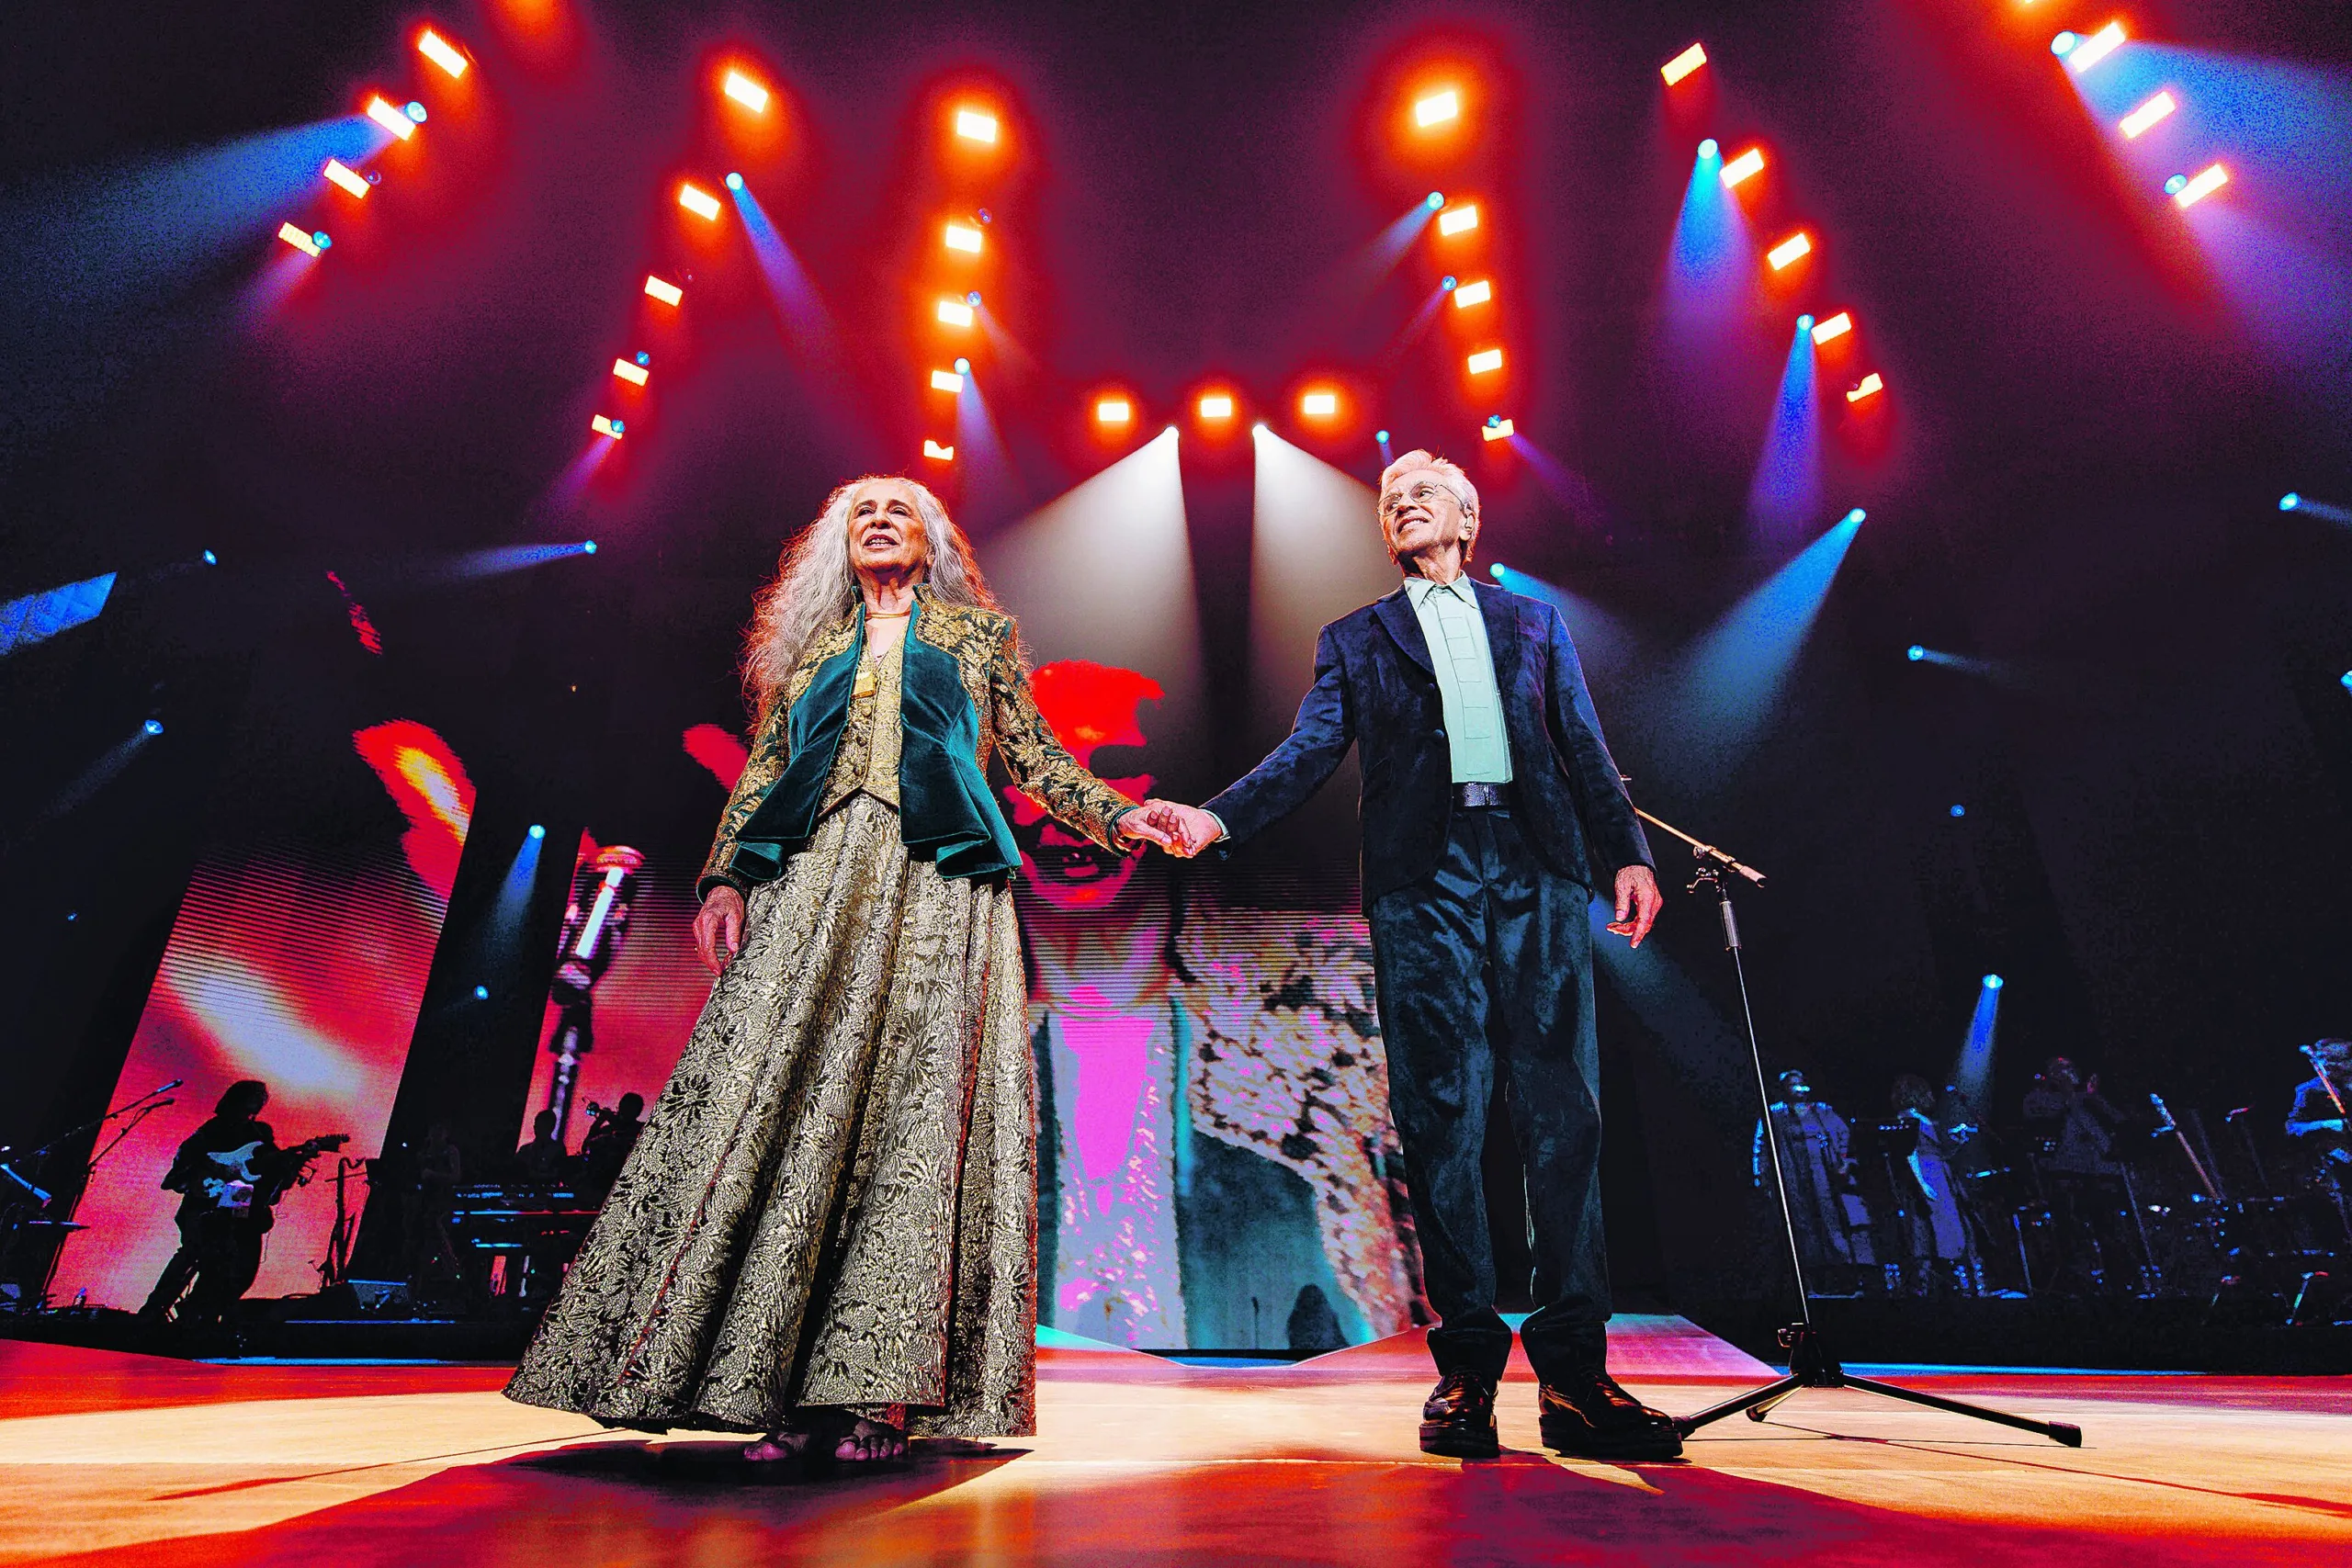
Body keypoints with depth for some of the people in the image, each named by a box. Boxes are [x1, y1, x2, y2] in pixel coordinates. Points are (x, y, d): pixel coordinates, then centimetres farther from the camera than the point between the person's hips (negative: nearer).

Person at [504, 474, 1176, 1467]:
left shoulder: (976, 631, 21)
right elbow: (762, 769, 18)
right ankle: (778, 1385, -3)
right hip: (814, 880, 2)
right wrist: (726, 878, 4)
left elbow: (1032, 755, 16)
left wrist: (1118, 818, 3)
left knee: (915, 1107, -10)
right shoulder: (807, 645, 25)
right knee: (781, 1102, -8)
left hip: (937, 881, -2)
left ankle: (880, 1391, -7)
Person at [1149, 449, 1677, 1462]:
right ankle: (1466, 1367, 4)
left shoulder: (1533, 622, 25)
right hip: (1421, 877, -1)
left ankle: (1572, 1370, 1)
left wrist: (1627, 849, 2)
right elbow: (1311, 751, 8)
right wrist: (1218, 818, -9)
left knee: (1562, 1110, -5)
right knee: (1440, 1116, -4)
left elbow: (1584, 750, 17)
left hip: (1538, 866, 1)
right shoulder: (1355, 638, 21)